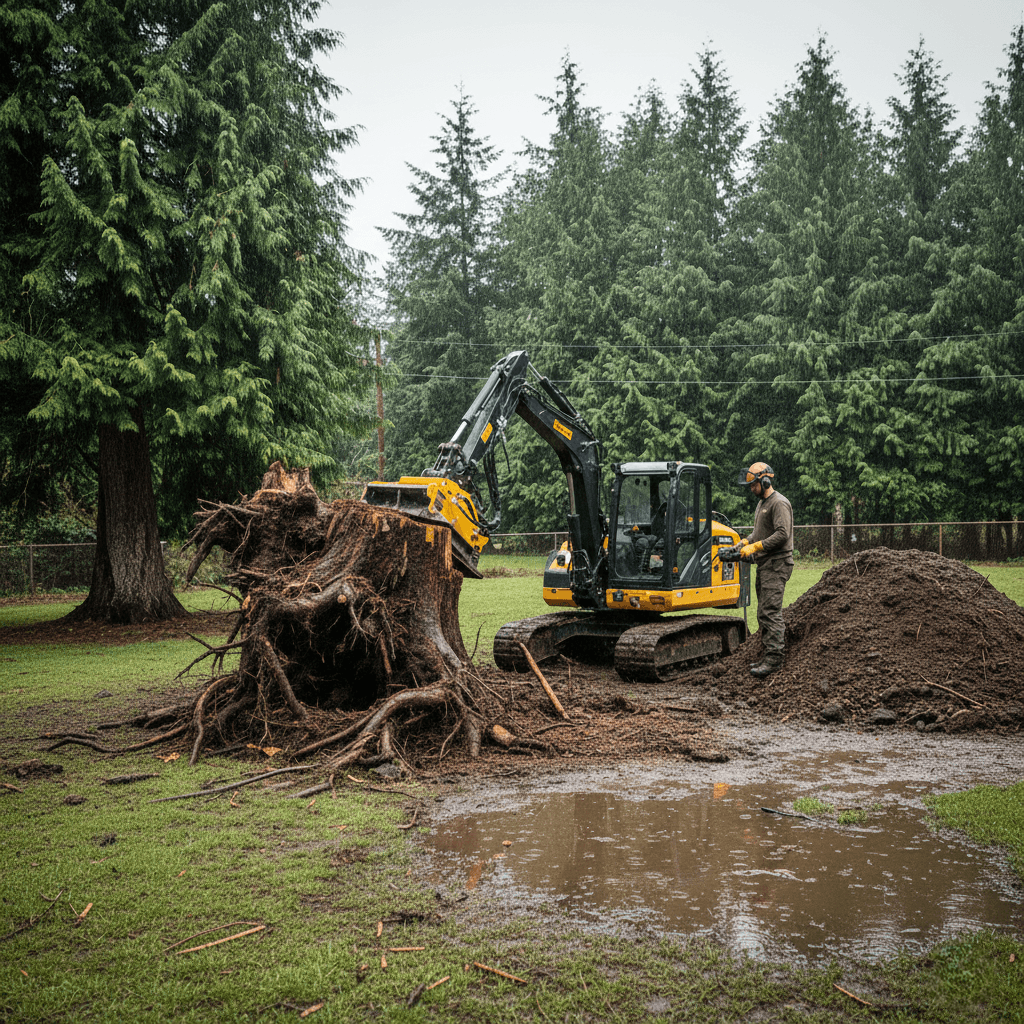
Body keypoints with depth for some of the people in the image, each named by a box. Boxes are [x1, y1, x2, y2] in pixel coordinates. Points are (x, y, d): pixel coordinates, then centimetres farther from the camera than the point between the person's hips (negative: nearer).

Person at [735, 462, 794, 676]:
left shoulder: (779, 503, -12)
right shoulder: (761, 503, 20)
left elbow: (782, 534, -22)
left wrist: (755, 546, -20)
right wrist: (745, 542, 8)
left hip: (777, 565, -10)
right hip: (764, 565, 10)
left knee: (771, 612, -14)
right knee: (763, 613, 11)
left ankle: (774, 658, -14)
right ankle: (768, 655, 16)